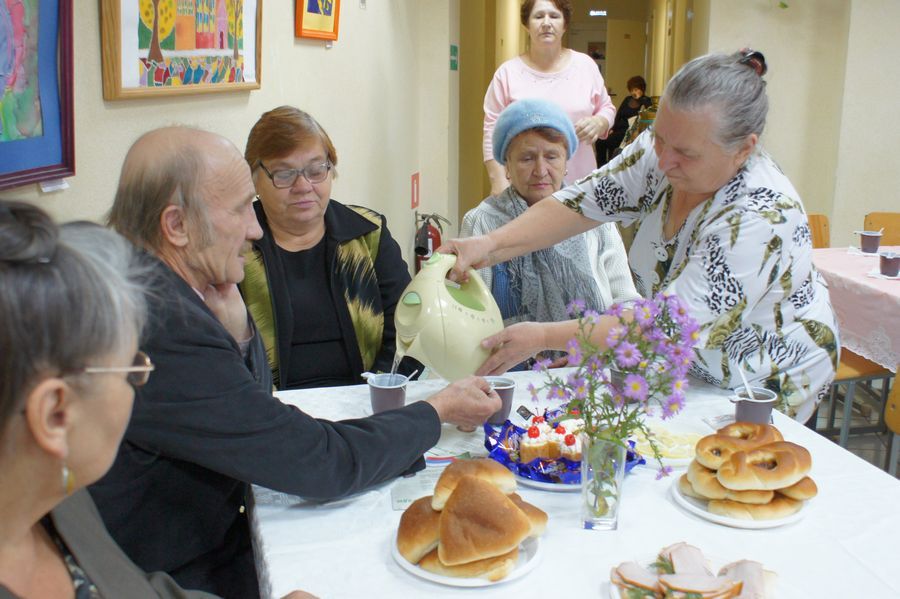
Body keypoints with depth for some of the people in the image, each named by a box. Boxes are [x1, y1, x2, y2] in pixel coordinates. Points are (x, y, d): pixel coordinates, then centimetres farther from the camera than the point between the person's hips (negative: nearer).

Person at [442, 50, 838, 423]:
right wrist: (491, 245, -30)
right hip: (695, 360, 6)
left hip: (768, 381, -6)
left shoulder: (761, 216, -34)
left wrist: (545, 337, -36)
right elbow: (582, 202, -14)